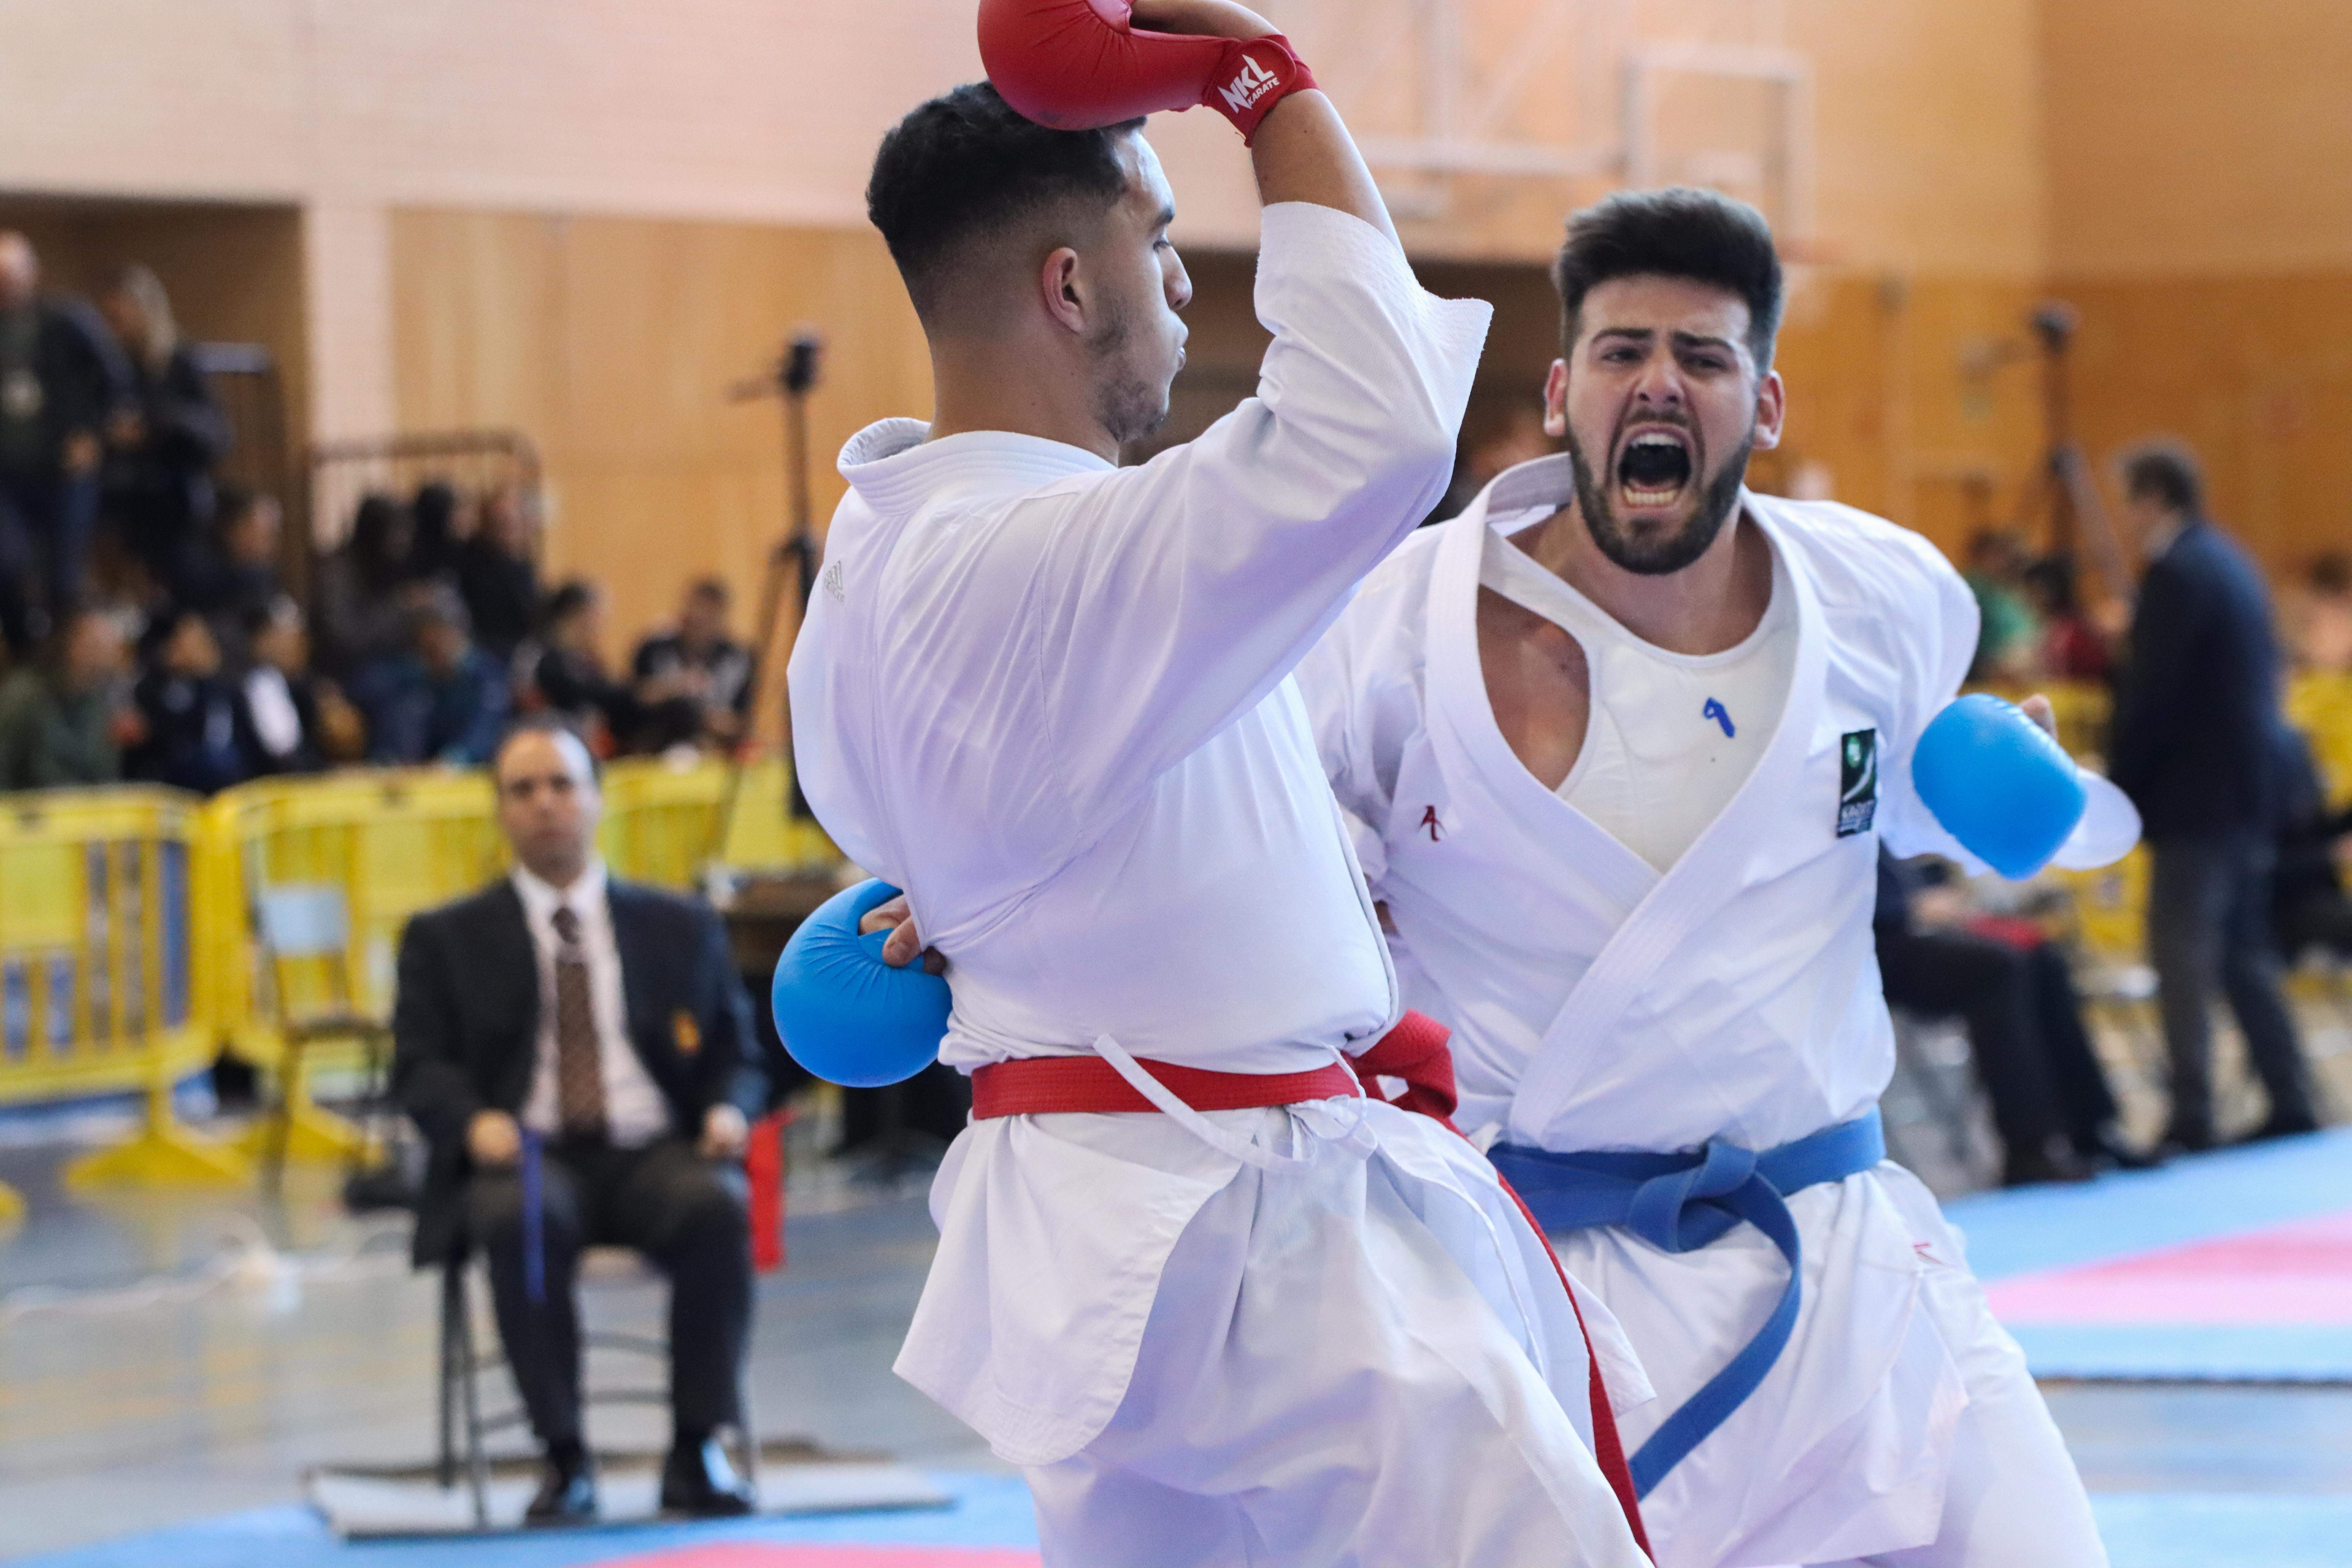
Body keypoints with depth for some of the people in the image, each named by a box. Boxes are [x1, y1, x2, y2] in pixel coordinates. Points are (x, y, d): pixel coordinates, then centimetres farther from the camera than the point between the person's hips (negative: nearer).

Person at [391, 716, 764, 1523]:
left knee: (718, 1207, -34)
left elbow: (734, 1054, 18)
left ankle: (697, 1449, -24)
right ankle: (563, 1458, -27)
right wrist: (475, 1122, -17)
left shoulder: (681, 927, 21)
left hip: (654, 1154, 1)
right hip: (528, 1156, -1)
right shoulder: (446, 939, 16)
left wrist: (729, 1108, -7)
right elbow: (420, 1065, 6)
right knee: (520, 1222, -38)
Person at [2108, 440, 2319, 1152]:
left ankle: (2192, 1120, -12)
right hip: (2250, 791, 10)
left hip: (2196, 798, -10)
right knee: (2245, 952, 15)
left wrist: (2118, 787, -10)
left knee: (2183, 957, -8)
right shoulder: (2230, 562, 14)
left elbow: (2149, 694, -18)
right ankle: (2290, 1104, 16)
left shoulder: (2176, 573, -15)